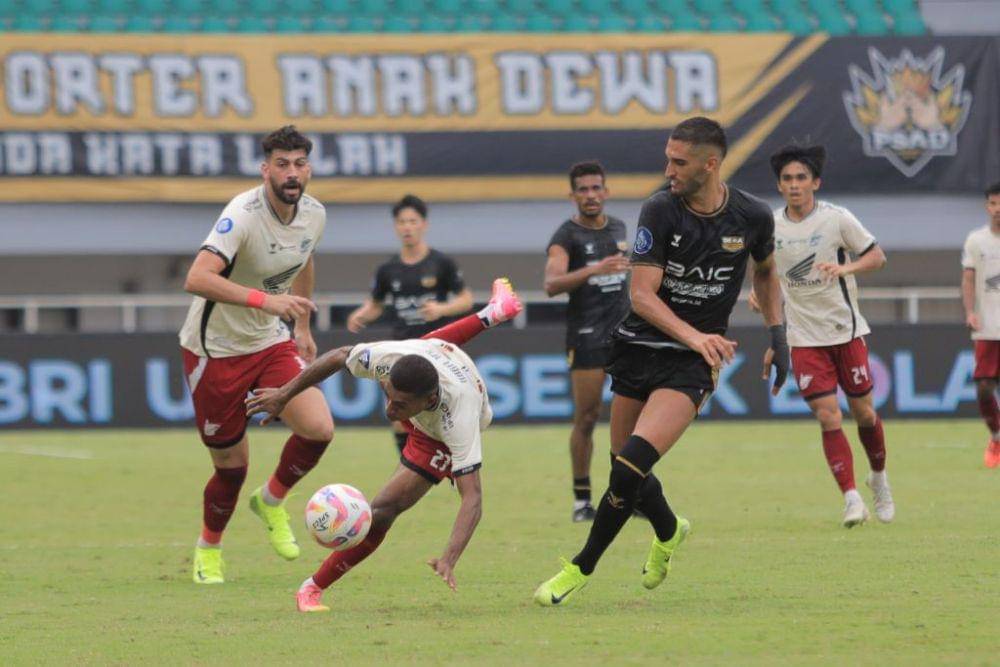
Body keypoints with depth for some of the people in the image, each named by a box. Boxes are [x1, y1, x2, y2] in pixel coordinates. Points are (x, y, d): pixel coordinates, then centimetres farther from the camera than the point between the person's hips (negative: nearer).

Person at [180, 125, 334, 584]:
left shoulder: (314, 215, -3)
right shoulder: (243, 215, -27)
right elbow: (197, 279, -40)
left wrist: (303, 327, 23)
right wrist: (264, 300, -49)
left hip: (271, 342, 6)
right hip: (215, 350, -5)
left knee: (319, 429, -16)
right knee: (232, 466, 2)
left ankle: (272, 500, 14)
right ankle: (208, 548, 32)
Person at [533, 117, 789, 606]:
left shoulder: (753, 217, -5)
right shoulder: (660, 211, -9)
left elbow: (765, 272, 18)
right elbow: (642, 294, -14)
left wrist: (777, 336, 8)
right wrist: (693, 335, -28)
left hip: (693, 363, -2)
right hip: (639, 346, 2)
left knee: (633, 463, -19)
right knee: (624, 468, 10)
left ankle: (582, 568, -8)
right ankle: (668, 532, 43)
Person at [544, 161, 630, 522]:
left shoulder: (618, 228, 12)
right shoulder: (566, 236, -8)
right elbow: (552, 284, -25)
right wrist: (596, 270, -36)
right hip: (586, 336, -5)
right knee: (586, 417, -4)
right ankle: (581, 499, 4)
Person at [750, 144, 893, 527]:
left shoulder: (837, 219, -8)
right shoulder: (770, 226, 0)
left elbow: (877, 257, -4)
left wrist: (846, 268, -22)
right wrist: (758, 292, -3)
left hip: (846, 330, -1)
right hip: (804, 337, 1)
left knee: (863, 411, 7)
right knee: (828, 417, -10)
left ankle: (879, 477, 33)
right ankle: (851, 498, -9)